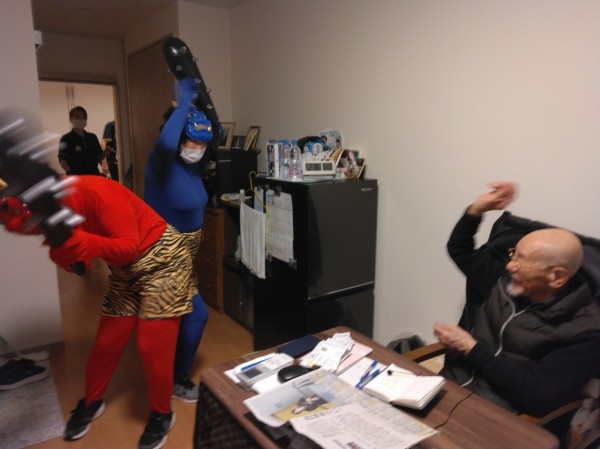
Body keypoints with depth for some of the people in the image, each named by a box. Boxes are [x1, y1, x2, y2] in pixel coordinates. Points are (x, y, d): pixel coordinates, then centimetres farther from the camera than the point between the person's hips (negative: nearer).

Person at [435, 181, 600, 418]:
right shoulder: (507, 282, 6)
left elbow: (541, 395, -21)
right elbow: (459, 250, 20)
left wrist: (471, 348, -17)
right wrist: (477, 209, 5)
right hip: (447, 387, 6)